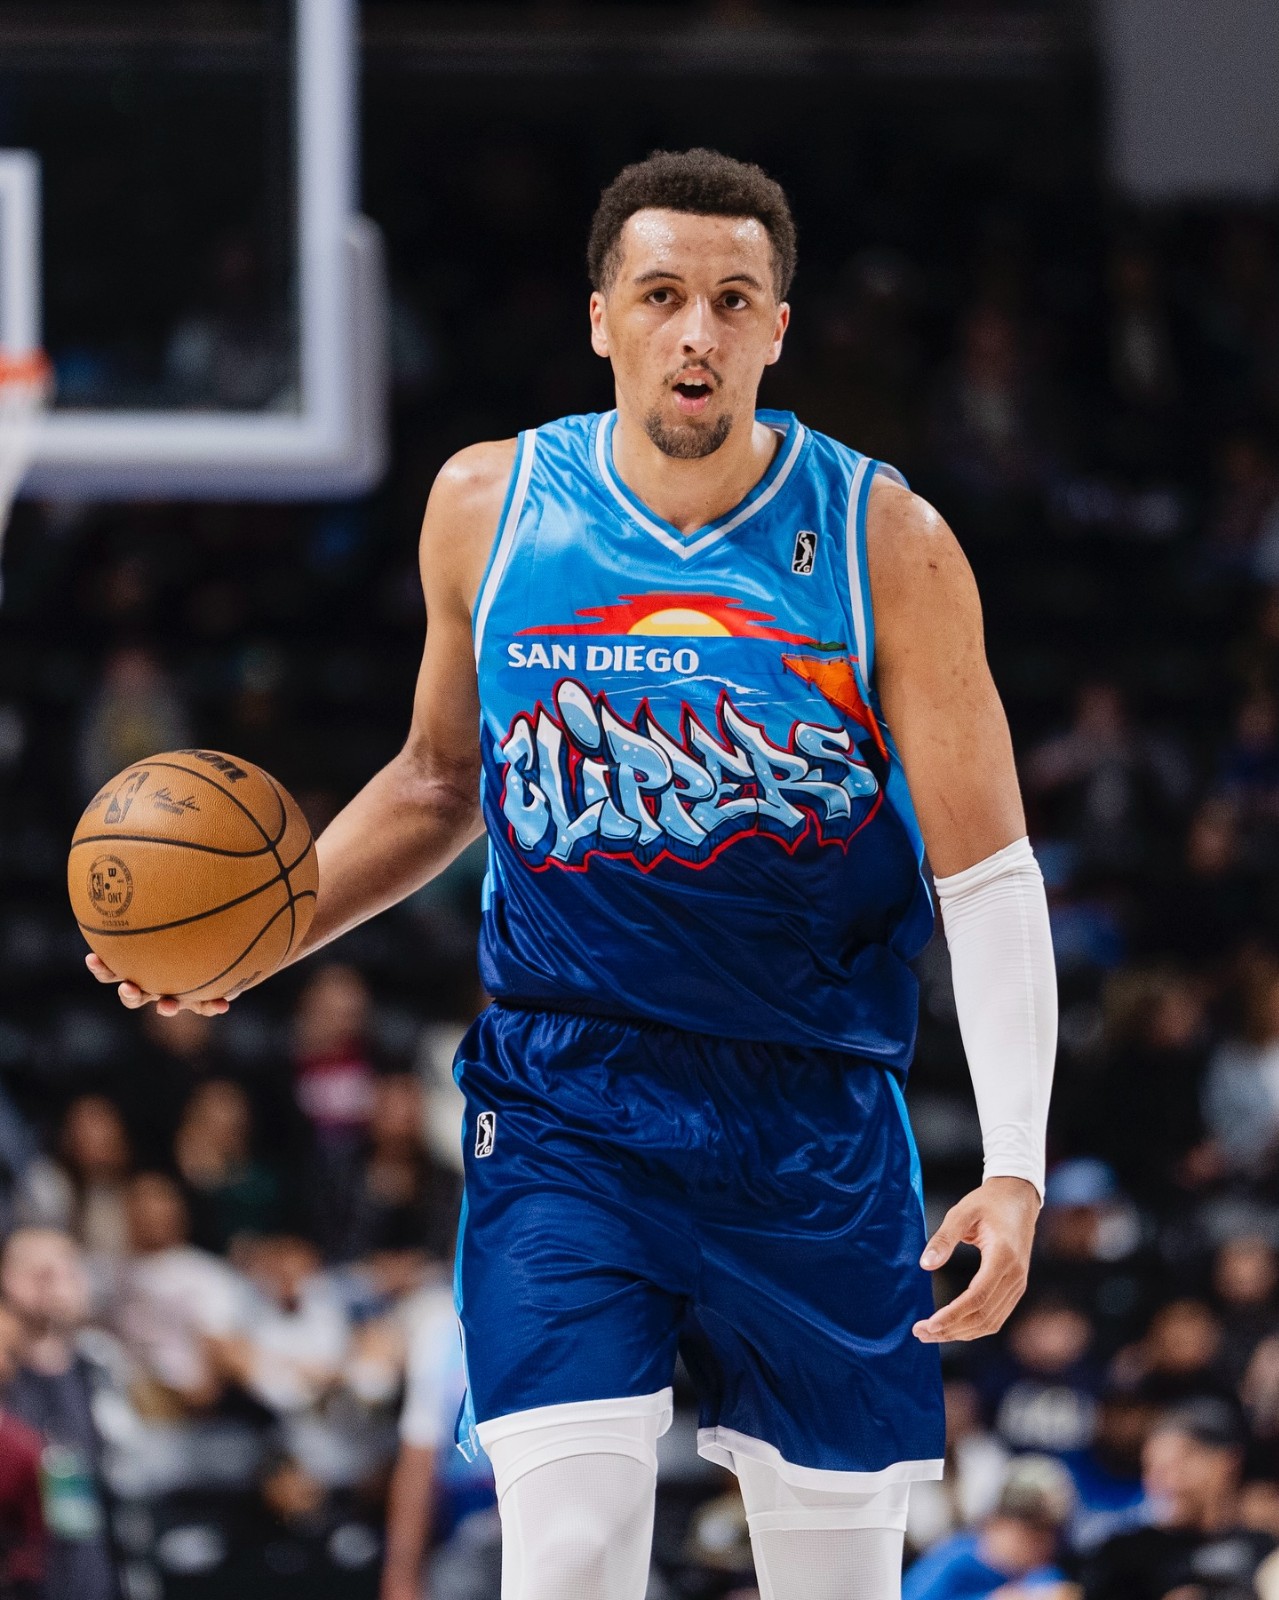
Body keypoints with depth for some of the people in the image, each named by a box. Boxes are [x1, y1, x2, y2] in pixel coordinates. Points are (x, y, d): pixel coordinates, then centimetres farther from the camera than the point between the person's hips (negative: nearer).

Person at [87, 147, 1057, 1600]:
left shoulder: (884, 543, -8)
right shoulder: (488, 507, 0)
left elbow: (987, 873, -7)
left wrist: (1014, 1164, -17)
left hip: (812, 1122, 0)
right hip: (564, 1102, 0)